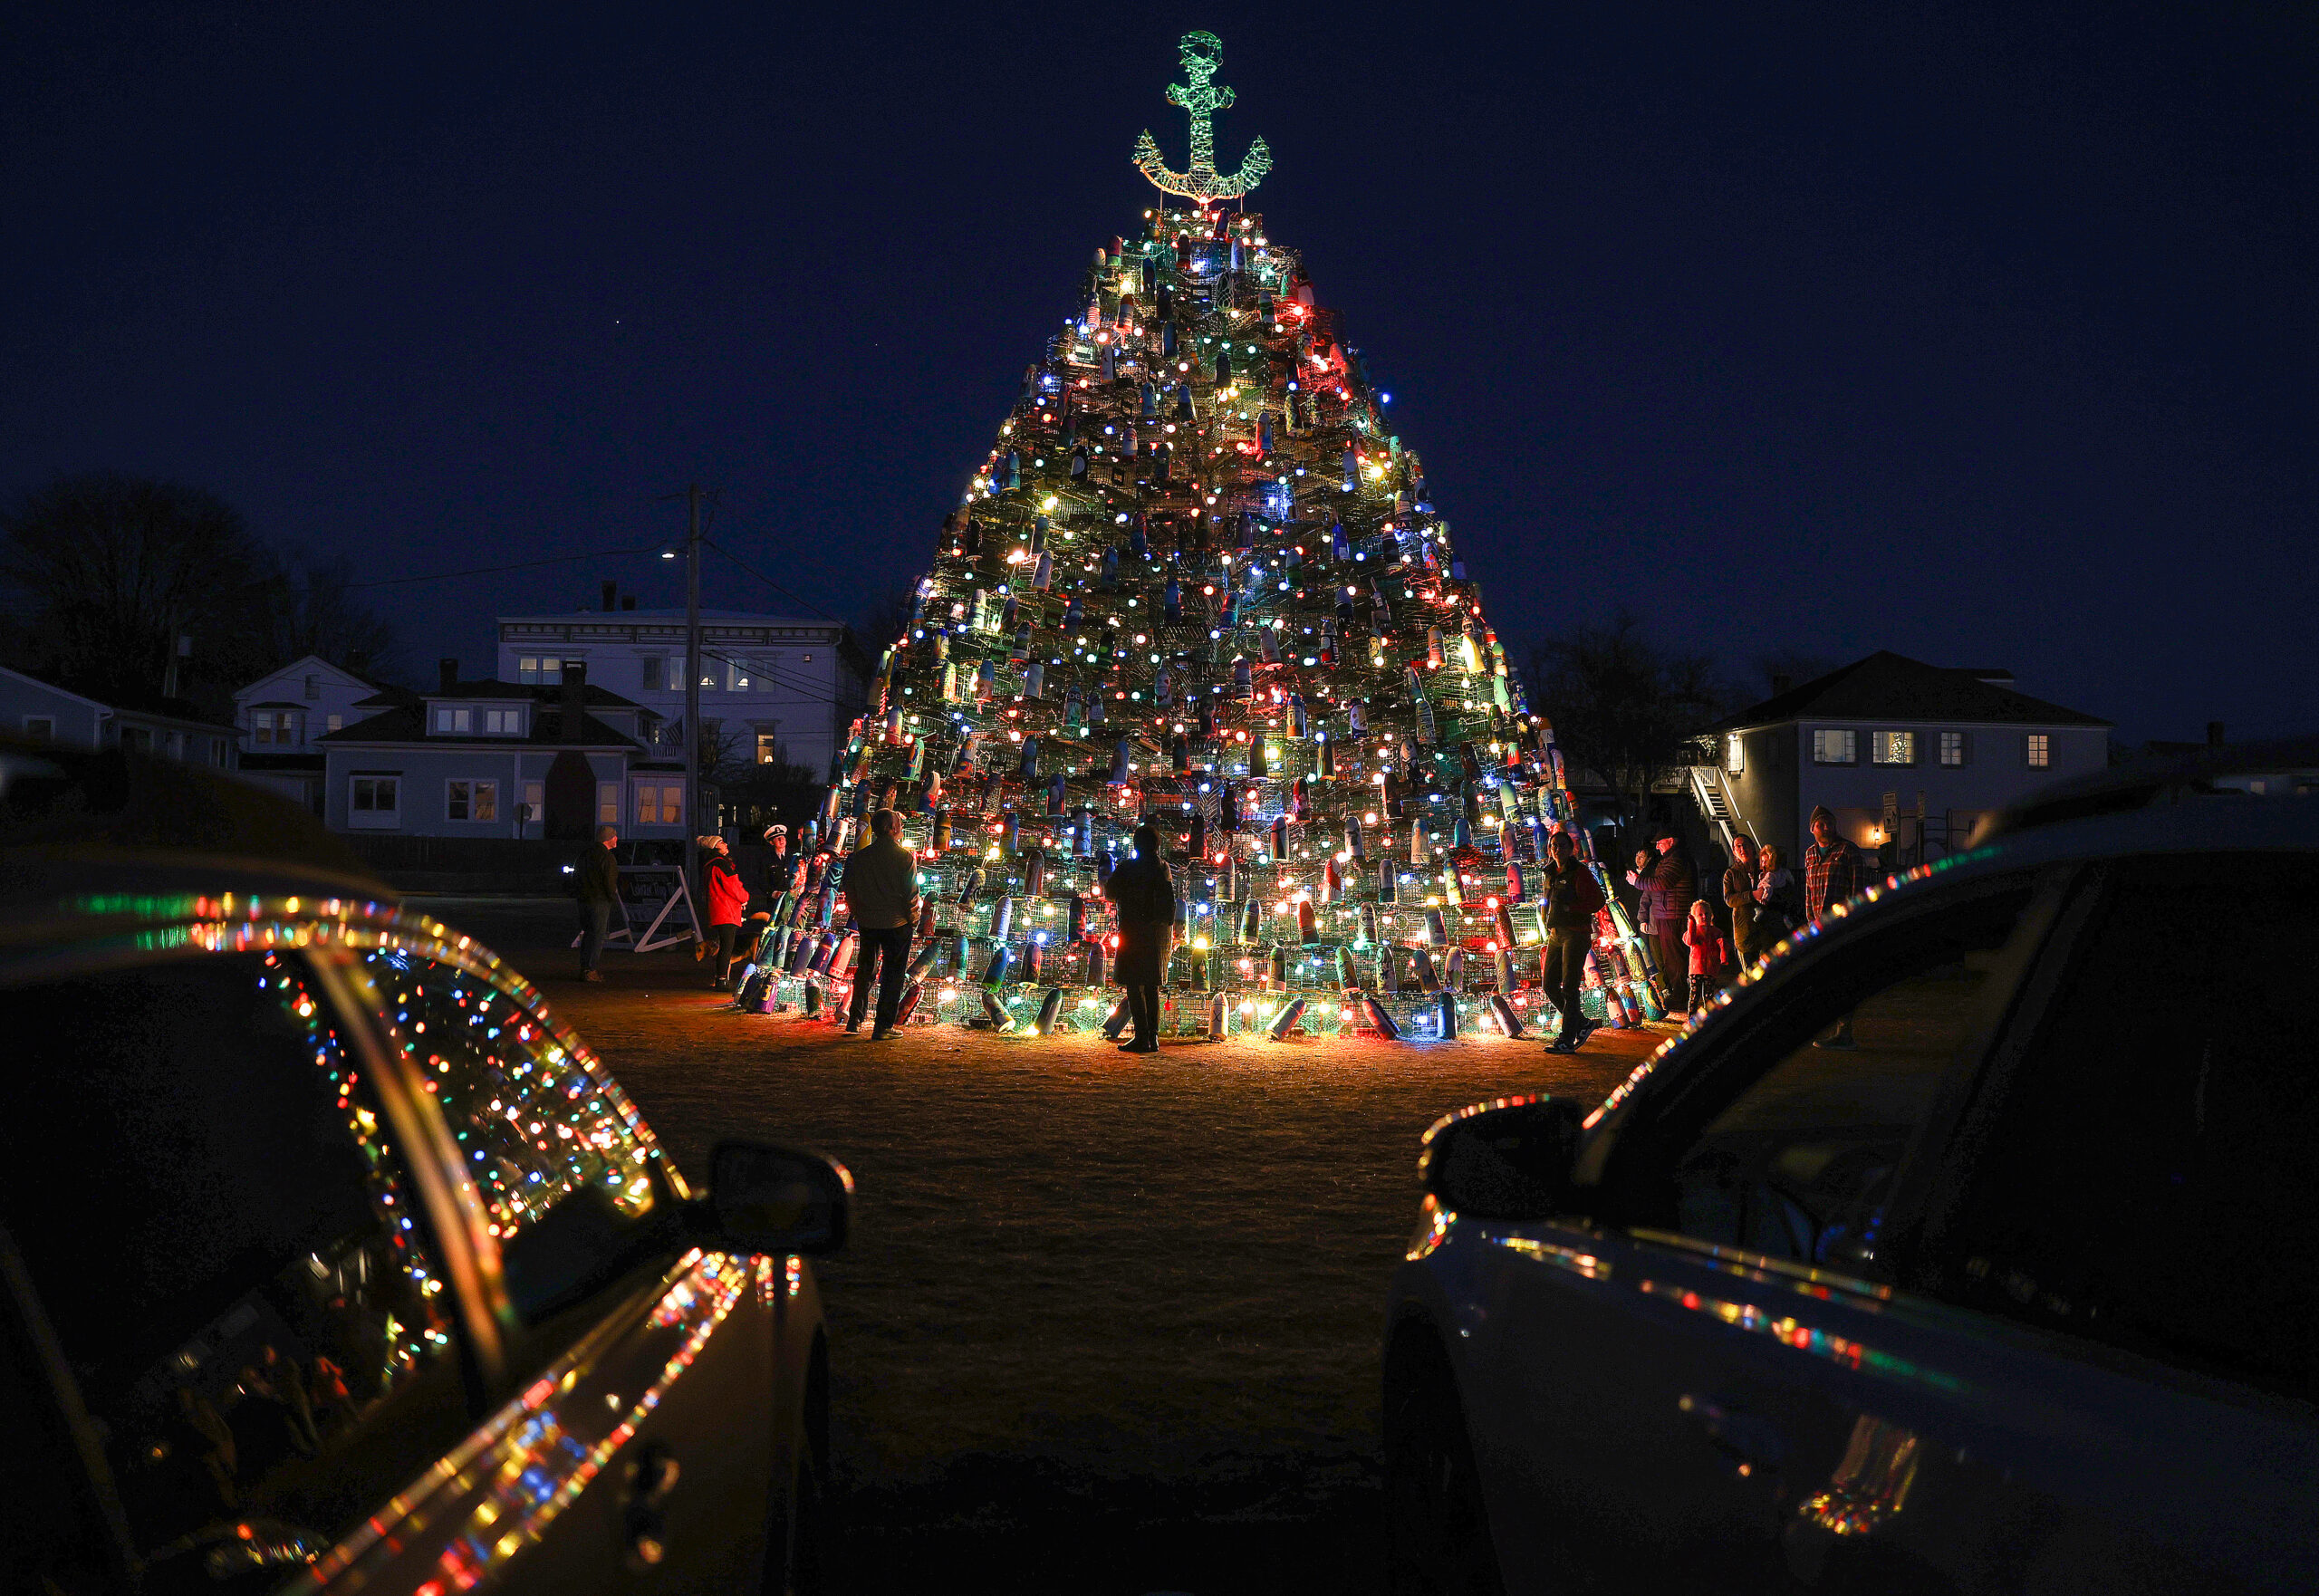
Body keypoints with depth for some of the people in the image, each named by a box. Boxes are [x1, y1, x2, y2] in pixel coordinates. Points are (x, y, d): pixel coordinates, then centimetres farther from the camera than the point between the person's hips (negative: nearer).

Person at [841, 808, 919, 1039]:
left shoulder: (860, 856, 0)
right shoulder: (905, 856, -12)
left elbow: (850, 892, 6)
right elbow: (911, 893, -11)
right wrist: (913, 921, 1)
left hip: (868, 923, 4)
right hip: (896, 924, -4)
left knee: (864, 970, 18)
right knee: (892, 974, 4)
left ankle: (854, 1021, 20)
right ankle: (883, 1027, 3)